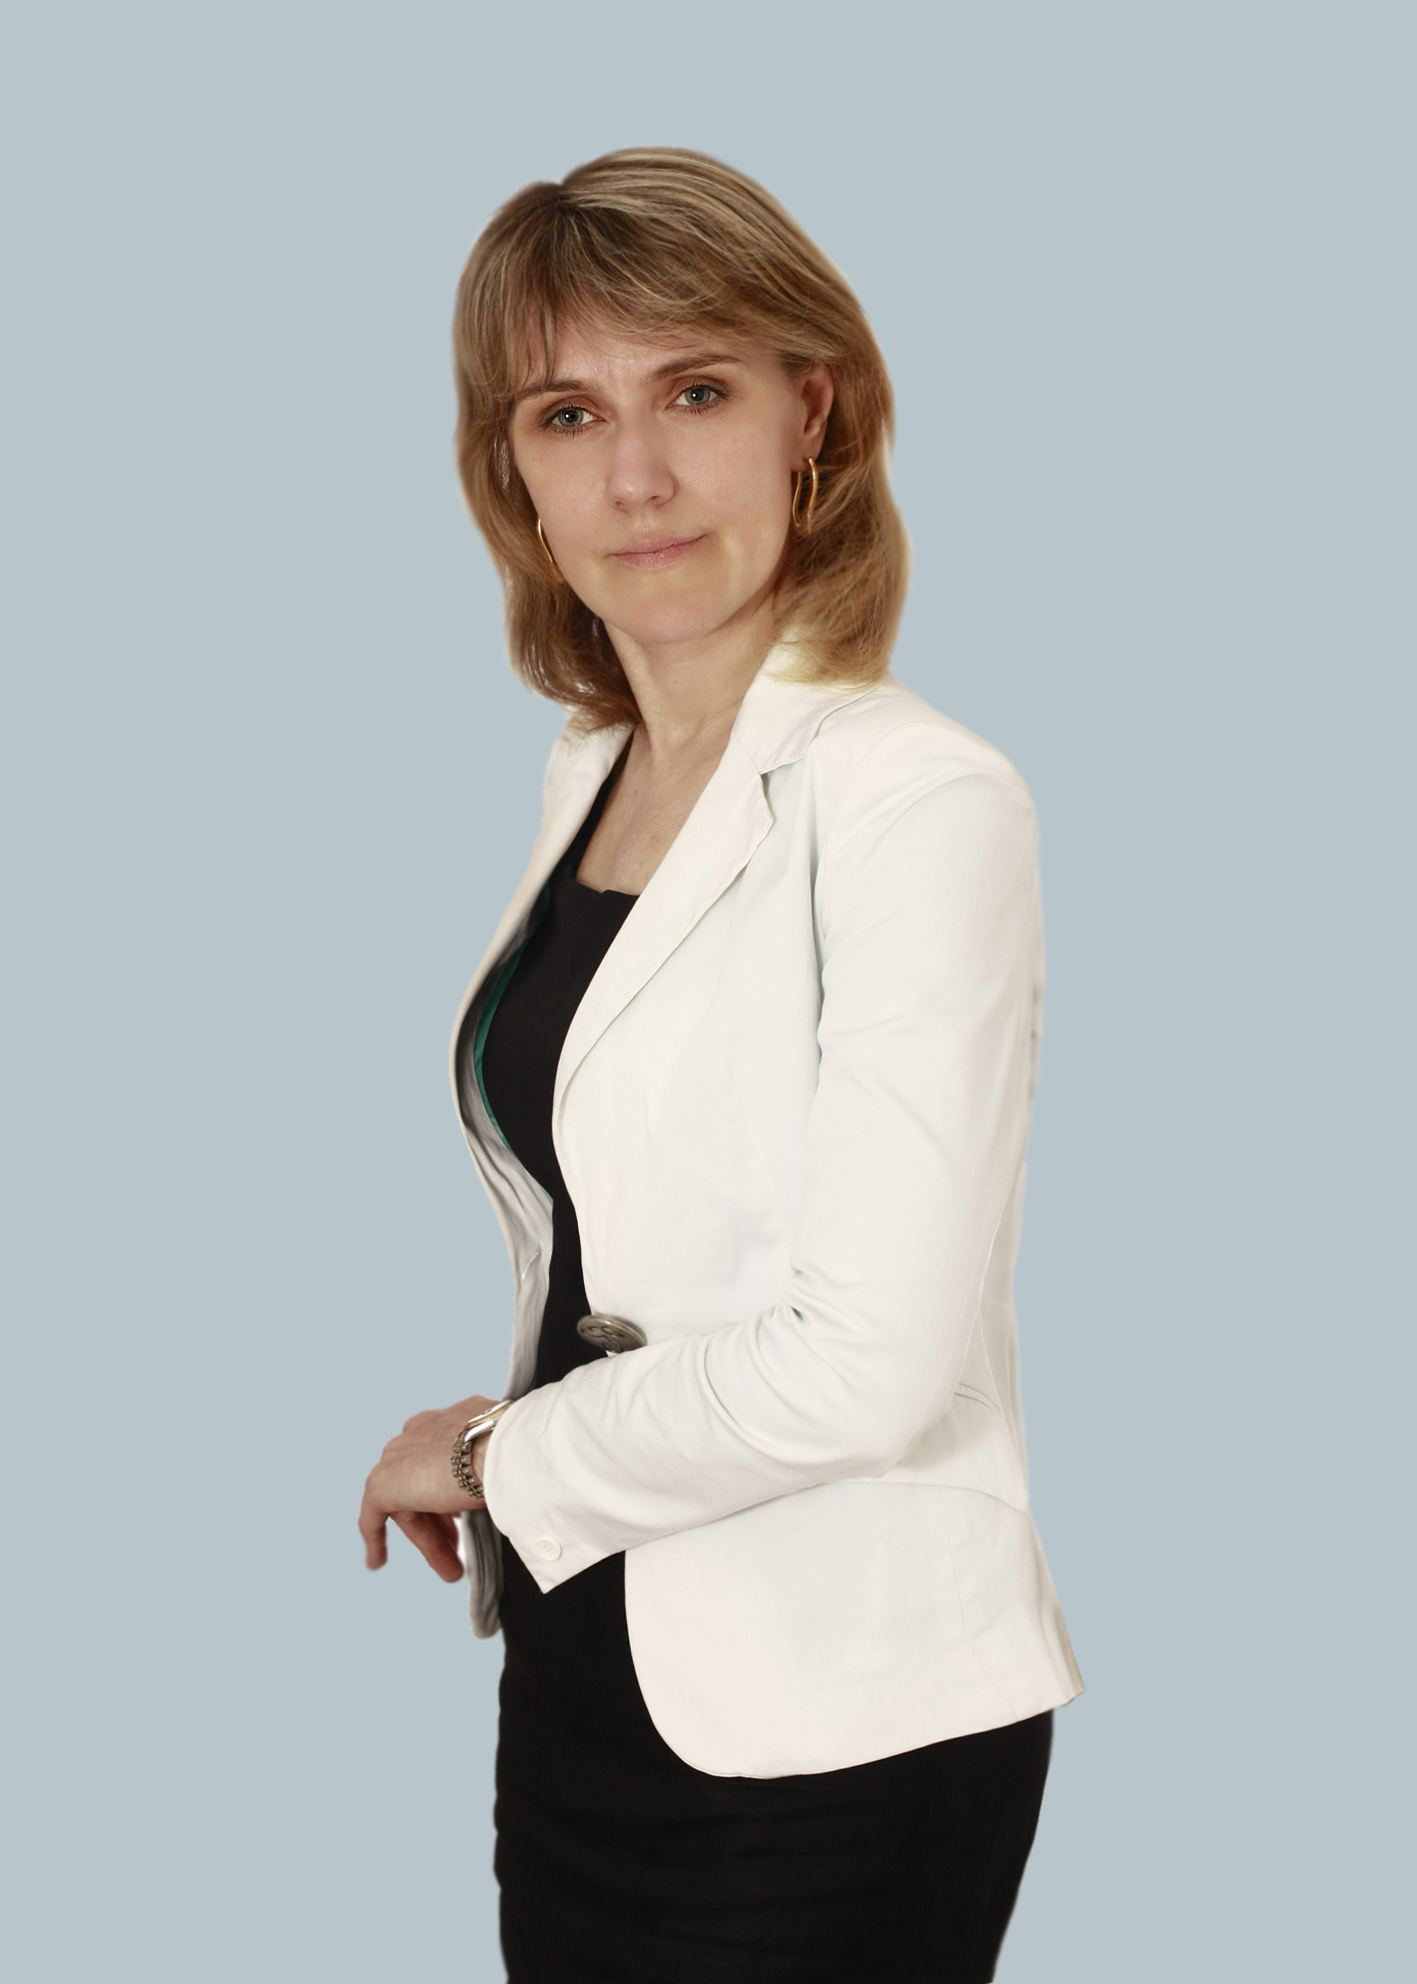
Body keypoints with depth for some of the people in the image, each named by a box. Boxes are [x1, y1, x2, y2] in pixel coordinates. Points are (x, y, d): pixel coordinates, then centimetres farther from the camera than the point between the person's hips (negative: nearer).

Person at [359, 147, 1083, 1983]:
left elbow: (865, 1361, -22)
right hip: (586, 1679, 7)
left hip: (833, 1744, -7)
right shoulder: (589, 770, 8)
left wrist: (492, 1456, -10)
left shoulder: (919, 800, -17)